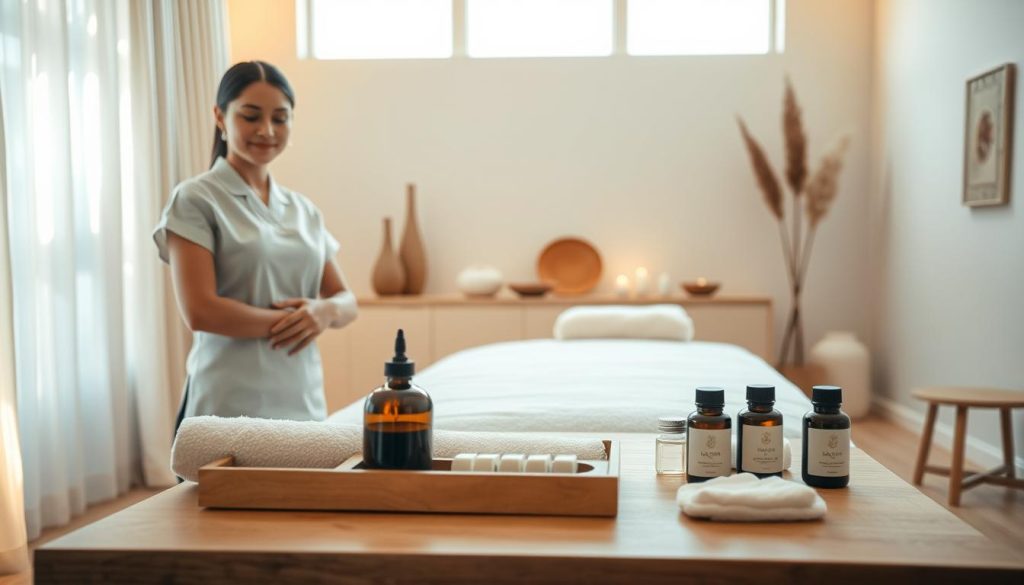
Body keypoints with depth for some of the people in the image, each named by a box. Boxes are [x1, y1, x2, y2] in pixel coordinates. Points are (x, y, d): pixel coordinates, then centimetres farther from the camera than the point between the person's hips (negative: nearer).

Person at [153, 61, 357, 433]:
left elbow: (346, 300, 13)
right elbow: (199, 311, -12)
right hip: (230, 406, -4)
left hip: (304, 402, 5)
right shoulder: (194, 200, -3)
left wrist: (325, 310, -8)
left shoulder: (304, 210, 14)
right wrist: (289, 320, -9)